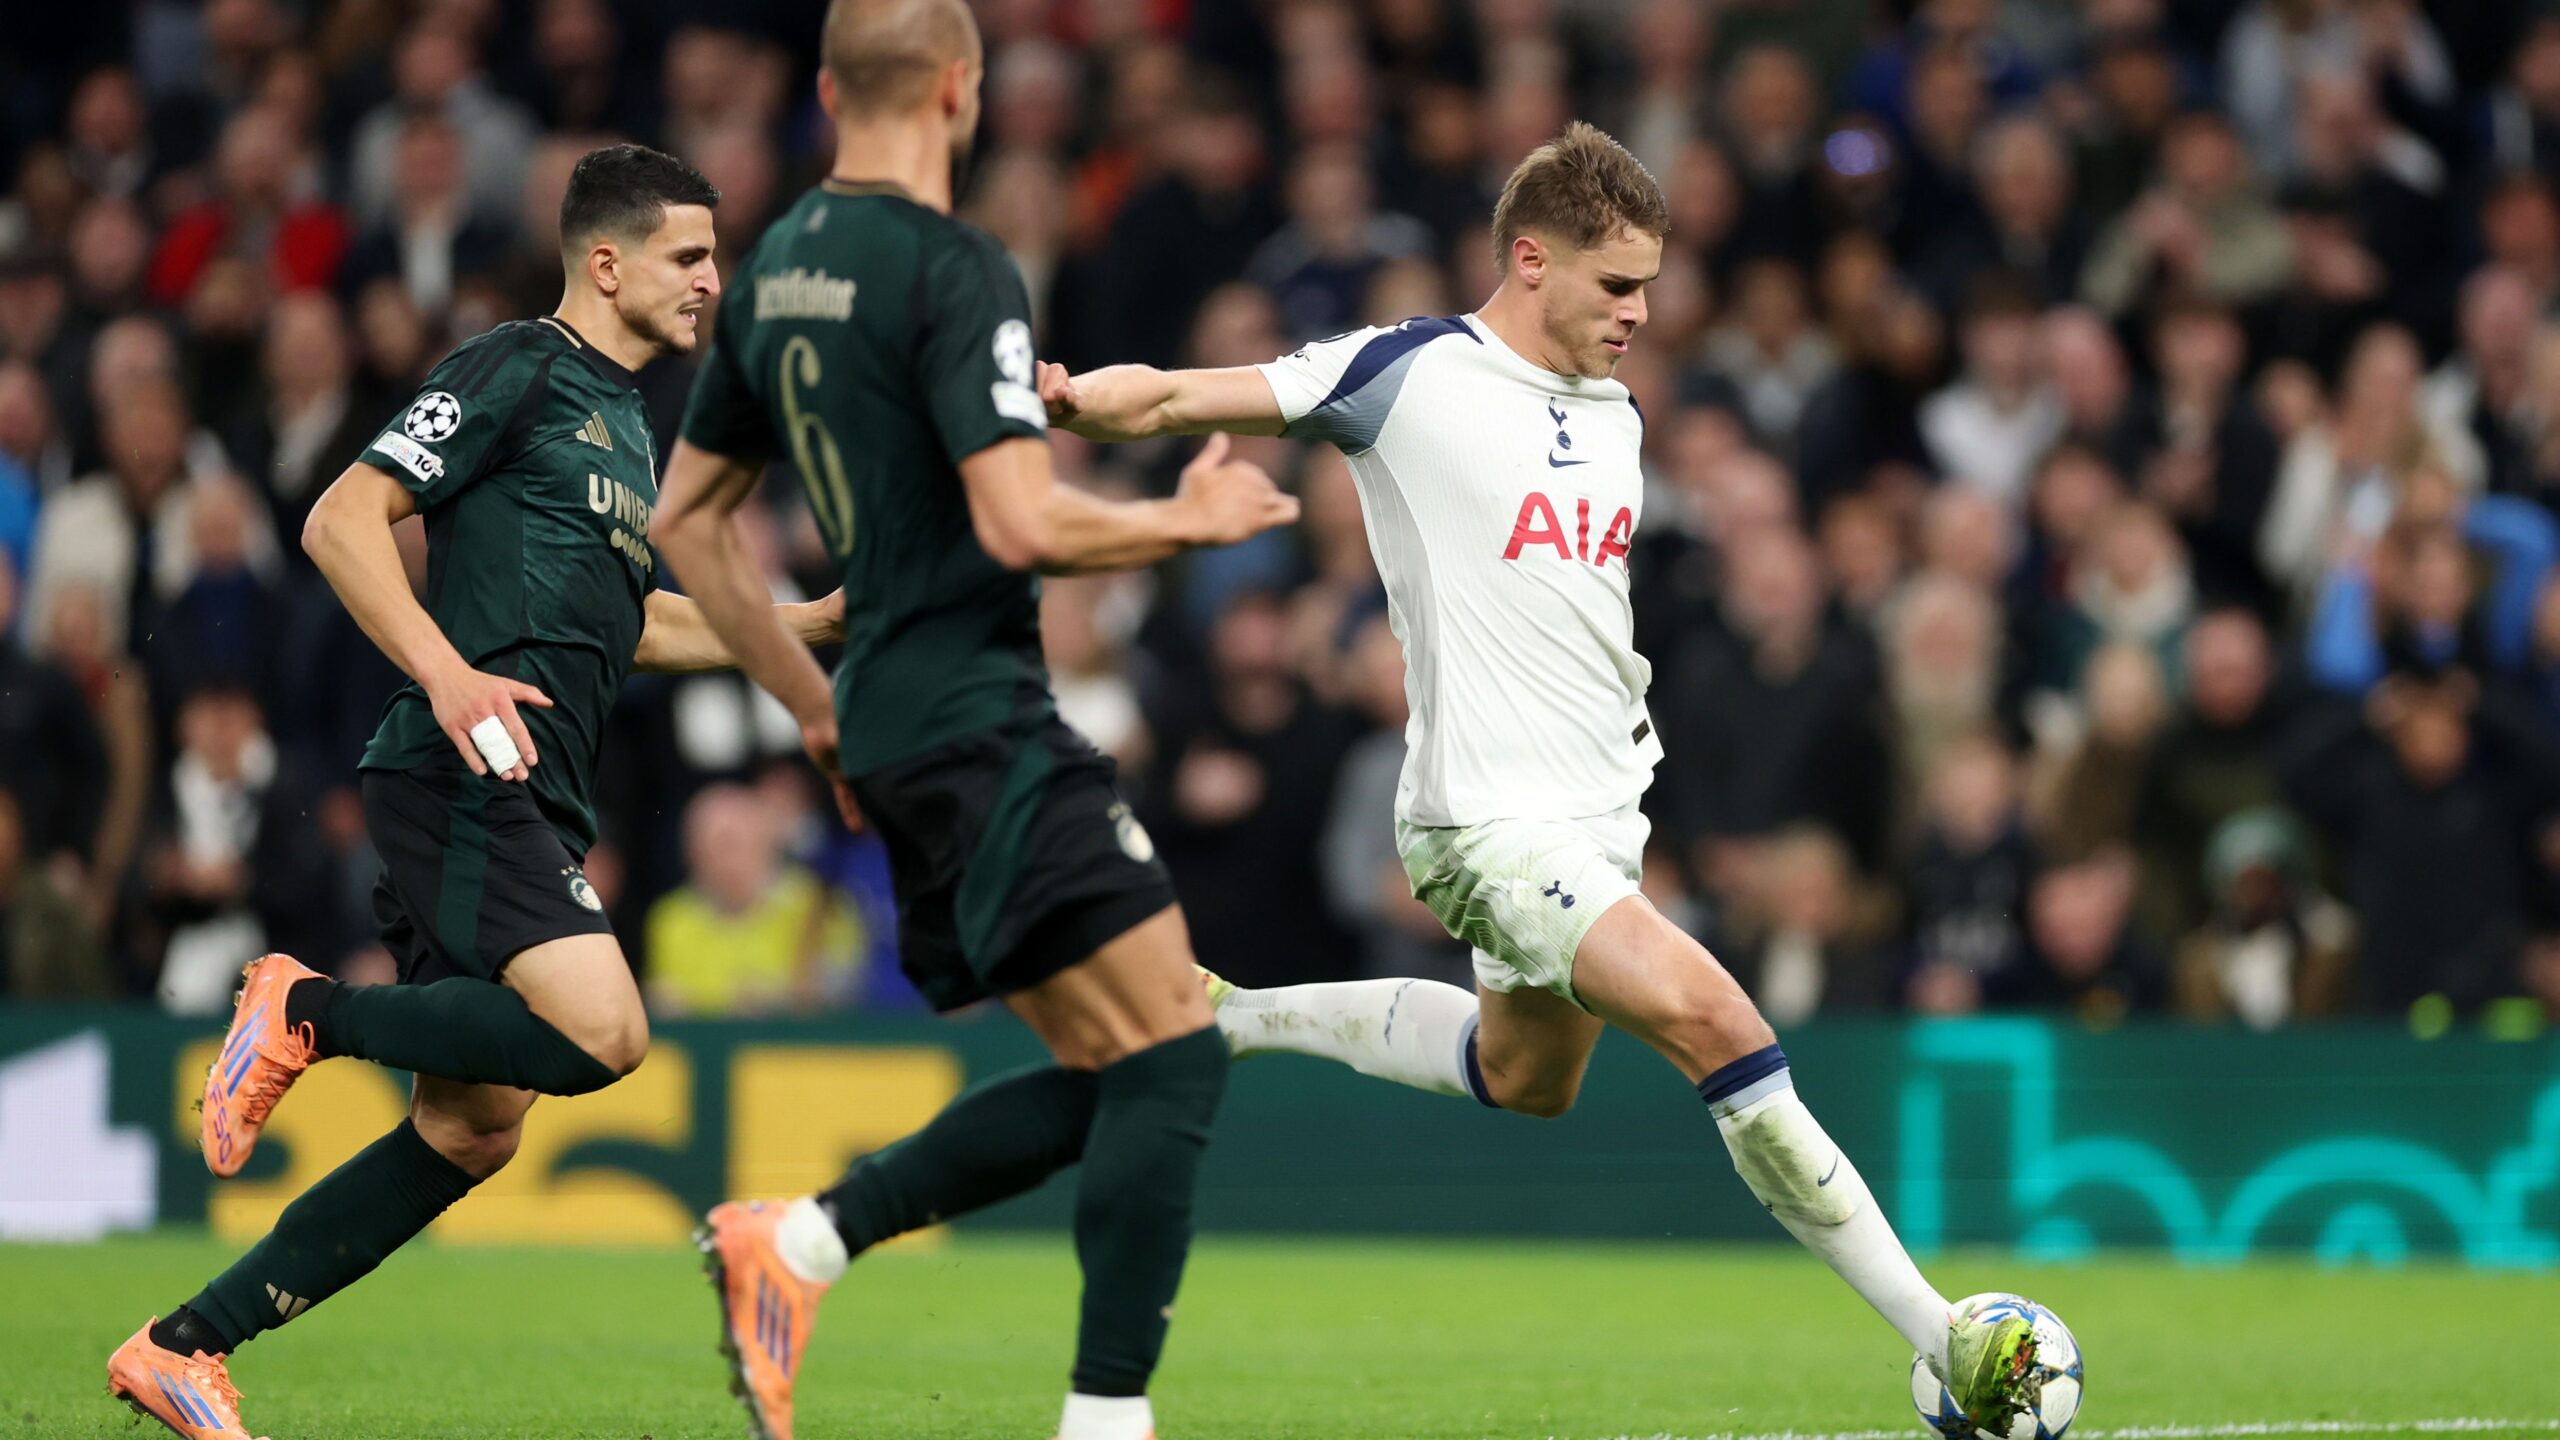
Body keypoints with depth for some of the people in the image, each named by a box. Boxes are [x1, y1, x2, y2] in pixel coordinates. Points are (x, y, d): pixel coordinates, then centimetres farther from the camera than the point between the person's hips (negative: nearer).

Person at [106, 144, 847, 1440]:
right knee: (599, 1032, -26)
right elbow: (341, 521, -11)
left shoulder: (622, 421, 25)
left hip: (527, 800, 10)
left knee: (472, 1129, 4)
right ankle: (310, 1012, -8)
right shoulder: (518, 371, -3)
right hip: (463, 781, -10)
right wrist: (446, 674, -22)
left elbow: (628, 624, 37)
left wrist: (810, 626, 28)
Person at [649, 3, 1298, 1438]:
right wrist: (1188, 520, -5)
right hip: (981, 718, -9)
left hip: (892, 730, 9)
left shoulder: (777, 272, 13)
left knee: (1111, 1076, 12)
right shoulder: (957, 270, -13)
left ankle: (793, 1245, 5)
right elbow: (1022, 523, -22)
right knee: (1174, 1057, -10)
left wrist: (818, 702, 27)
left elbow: (688, 518, 22)